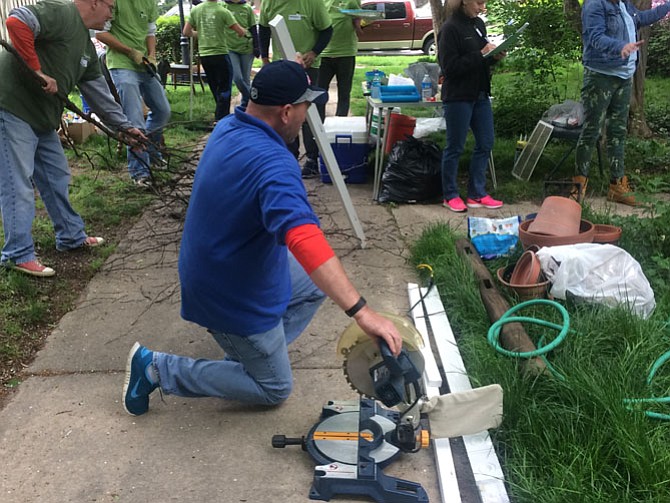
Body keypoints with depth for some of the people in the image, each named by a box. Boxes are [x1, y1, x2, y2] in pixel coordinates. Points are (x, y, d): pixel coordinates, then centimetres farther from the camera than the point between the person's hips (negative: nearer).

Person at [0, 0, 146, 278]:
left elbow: (99, 92, 21)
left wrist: (125, 126, 21)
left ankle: (71, 236, 30)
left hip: (42, 117, 10)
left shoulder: (87, 47, 16)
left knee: (56, 177, 16)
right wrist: (38, 70, -25)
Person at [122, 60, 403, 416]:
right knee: (274, 388, 11)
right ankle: (158, 368, 7)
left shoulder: (228, 127, -6)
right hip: (234, 296, -9)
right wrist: (361, 311, -51)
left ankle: (255, 349, 18)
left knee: (316, 284, 18)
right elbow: (304, 239, -49)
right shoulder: (273, 163, -35)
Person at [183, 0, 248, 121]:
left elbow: (186, 32, 6)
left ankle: (223, 115, 27)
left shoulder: (196, 10, 2)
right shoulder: (222, 11, -11)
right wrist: (244, 32, 13)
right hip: (220, 54, -5)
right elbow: (240, 31, -10)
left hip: (204, 55, 5)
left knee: (215, 88, 17)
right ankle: (220, 119, -2)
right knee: (224, 88, 3)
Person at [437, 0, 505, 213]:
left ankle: (477, 194, 21)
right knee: (455, 147, 3)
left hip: (480, 94, 8)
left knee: (485, 144, 10)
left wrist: (494, 56, 0)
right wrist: (480, 54, -19)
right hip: (458, 97, -8)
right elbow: (450, 67, -18)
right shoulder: (450, 28, -13)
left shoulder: (478, 24, 10)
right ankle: (450, 196, 17)